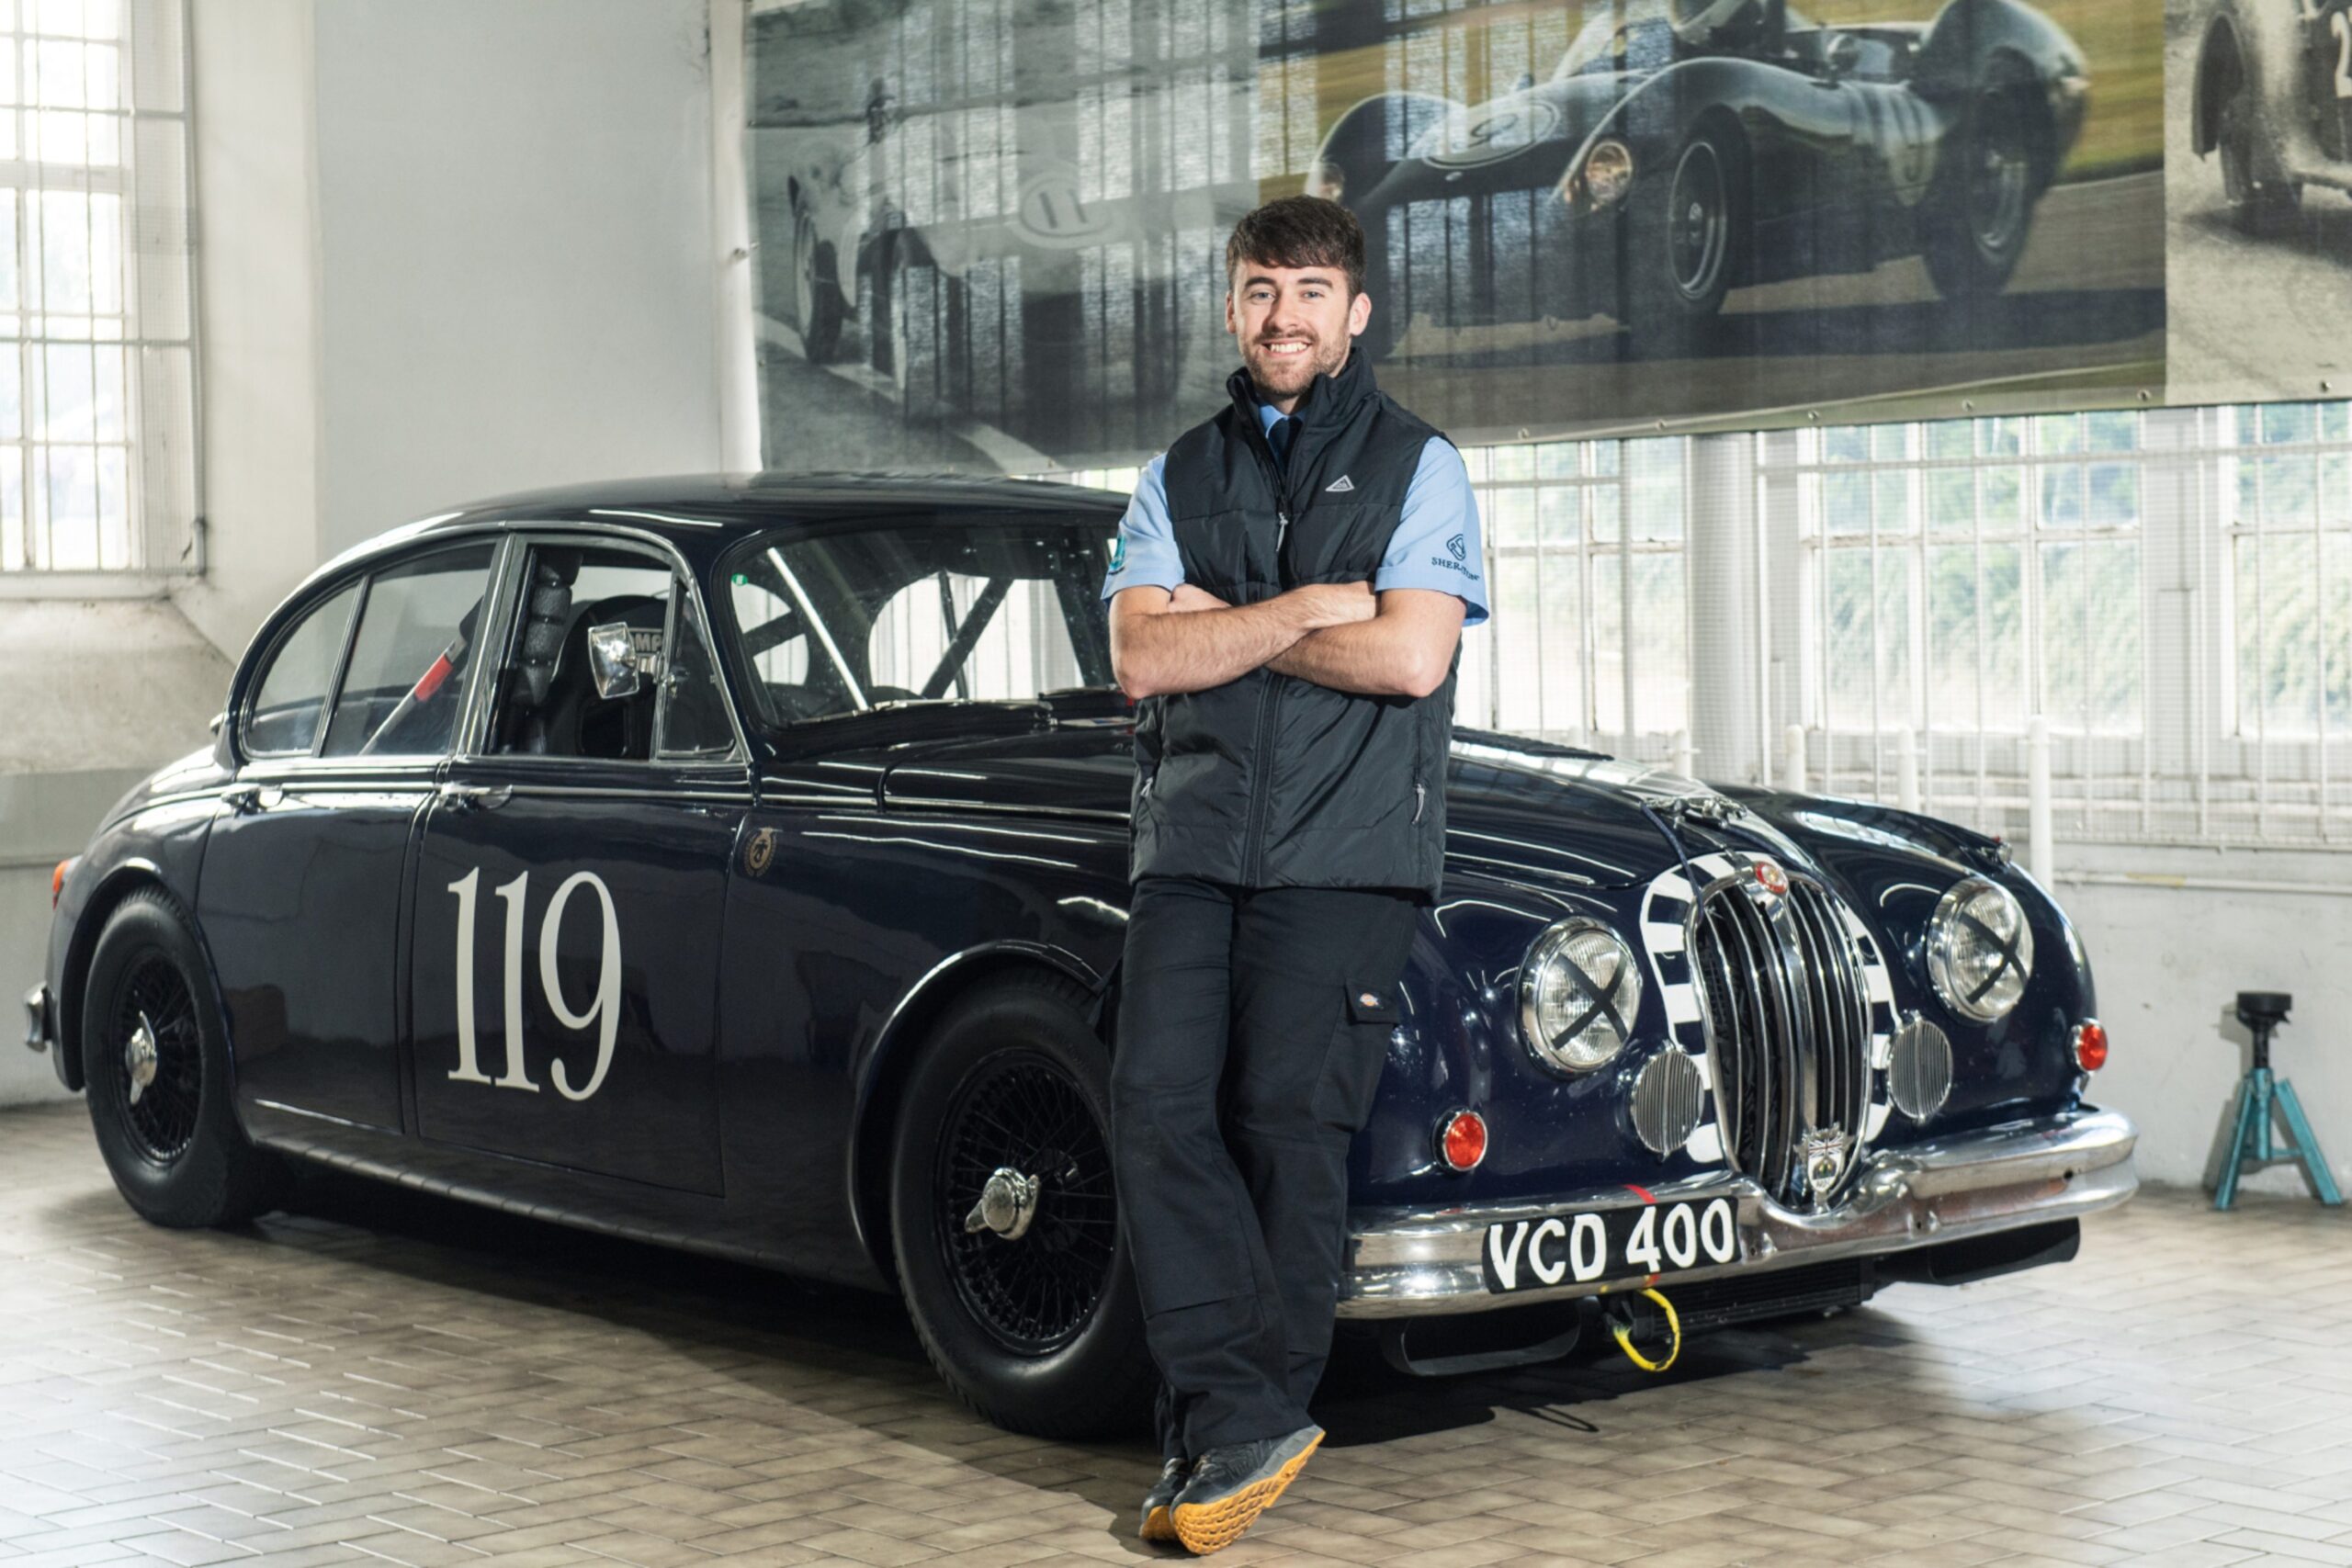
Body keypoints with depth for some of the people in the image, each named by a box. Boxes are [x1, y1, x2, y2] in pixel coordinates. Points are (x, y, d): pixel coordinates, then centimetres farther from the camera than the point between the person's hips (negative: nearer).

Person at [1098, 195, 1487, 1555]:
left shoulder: (1420, 467, 8)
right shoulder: (1180, 476, 17)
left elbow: (1410, 658, -7)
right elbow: (1144, 658, 3)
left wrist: (1223, 626, -2)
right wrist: (1307, 607, -5)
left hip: (1346, 852, -3)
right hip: (1192, 842, 3)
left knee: (1288, 1121, -8)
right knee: (1160, 1106, -12)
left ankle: (1232, 1428, 1)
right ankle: (1245, 1422, -11)